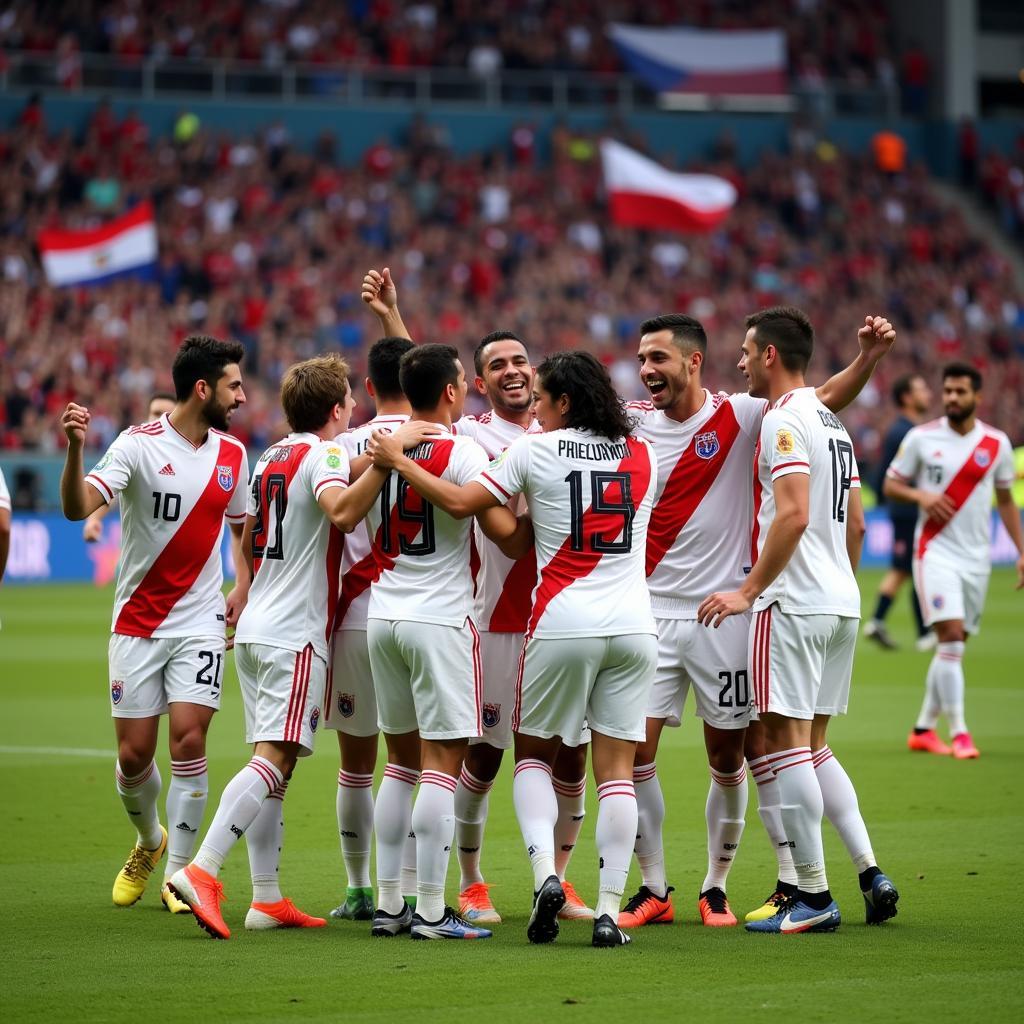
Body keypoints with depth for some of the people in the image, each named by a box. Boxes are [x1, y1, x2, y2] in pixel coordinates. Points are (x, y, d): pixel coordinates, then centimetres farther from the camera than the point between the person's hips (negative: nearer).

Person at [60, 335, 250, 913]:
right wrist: (76, 449, -40)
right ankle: (150, 841, 31)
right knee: (134, 753, 1)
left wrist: (244, 591, 7)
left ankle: (180, 872, 0)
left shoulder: (233, 453, 4)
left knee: (189, 738, -12)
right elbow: (78, 507, -23)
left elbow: (245, 525, 21)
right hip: (137, 623, -2)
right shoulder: (139, 445, -11)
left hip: (201, 623, 2)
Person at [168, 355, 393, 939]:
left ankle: (267, 899, 8)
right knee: (274, 759, -13)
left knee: (274, 763, 9)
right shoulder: (325, 453, -8)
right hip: (297, 633, -9)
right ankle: (202, 871, -25)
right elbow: (342, 510, -30)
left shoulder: (271, 458, 17)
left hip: (256, 628, 9)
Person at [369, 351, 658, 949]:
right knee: (617, 769, 3)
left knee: (534, 754, 14)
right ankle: (611, 910, -4)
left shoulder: (536, 451, -2)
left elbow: (462, 503, -5)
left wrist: (398, 460, 7)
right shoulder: (643, 455, 10)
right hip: (633, 625, 3)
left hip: (562, 625, -3)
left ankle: (544, 872, -7)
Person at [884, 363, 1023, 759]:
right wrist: (921, 495, -16)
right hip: (935, 551, -3)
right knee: (951, 637, -16)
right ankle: (959, 733, -14)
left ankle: (923, 729, 19)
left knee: (954, 646, 7)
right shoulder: (922, 438, -2)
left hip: (976, 558, 3)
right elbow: (891, 484, 4)